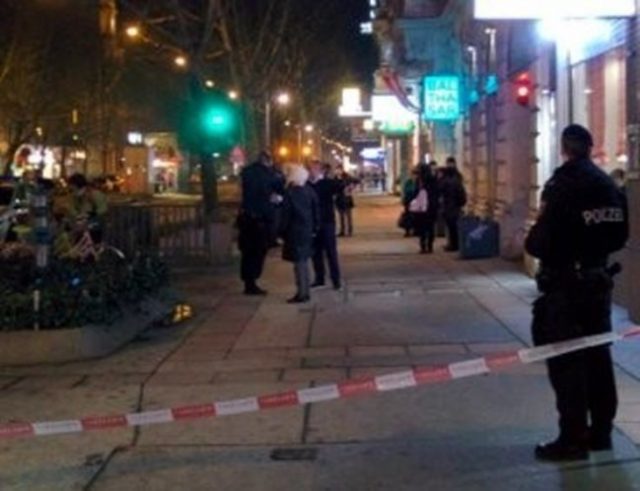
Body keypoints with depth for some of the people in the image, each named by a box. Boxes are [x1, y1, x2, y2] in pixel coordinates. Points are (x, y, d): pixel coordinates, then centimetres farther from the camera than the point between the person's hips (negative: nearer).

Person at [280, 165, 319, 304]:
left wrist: (282, 231, -3)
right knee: (304, 261, 15)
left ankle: (302, 294, -2)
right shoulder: (310, 191, 2)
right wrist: (314, 228, 13)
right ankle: (306, 292, 20)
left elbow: (286, 214, -11)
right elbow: (316, 211, 6)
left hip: (294, 232, -6)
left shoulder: (289, 193, -14)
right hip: (307, 231, 6)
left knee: (299, 263, -3)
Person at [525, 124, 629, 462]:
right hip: (598, 280, 7)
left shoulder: (563, 185, -17)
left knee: (565, 361, -1)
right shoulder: (609, 185, 7)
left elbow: (541, 240, -22)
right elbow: (620, 236, 13)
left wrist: (531, 243, -2)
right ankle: (601, 431, 23)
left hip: (565, 285, -7)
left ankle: (573, 438, 2)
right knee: (597, 356, 14)